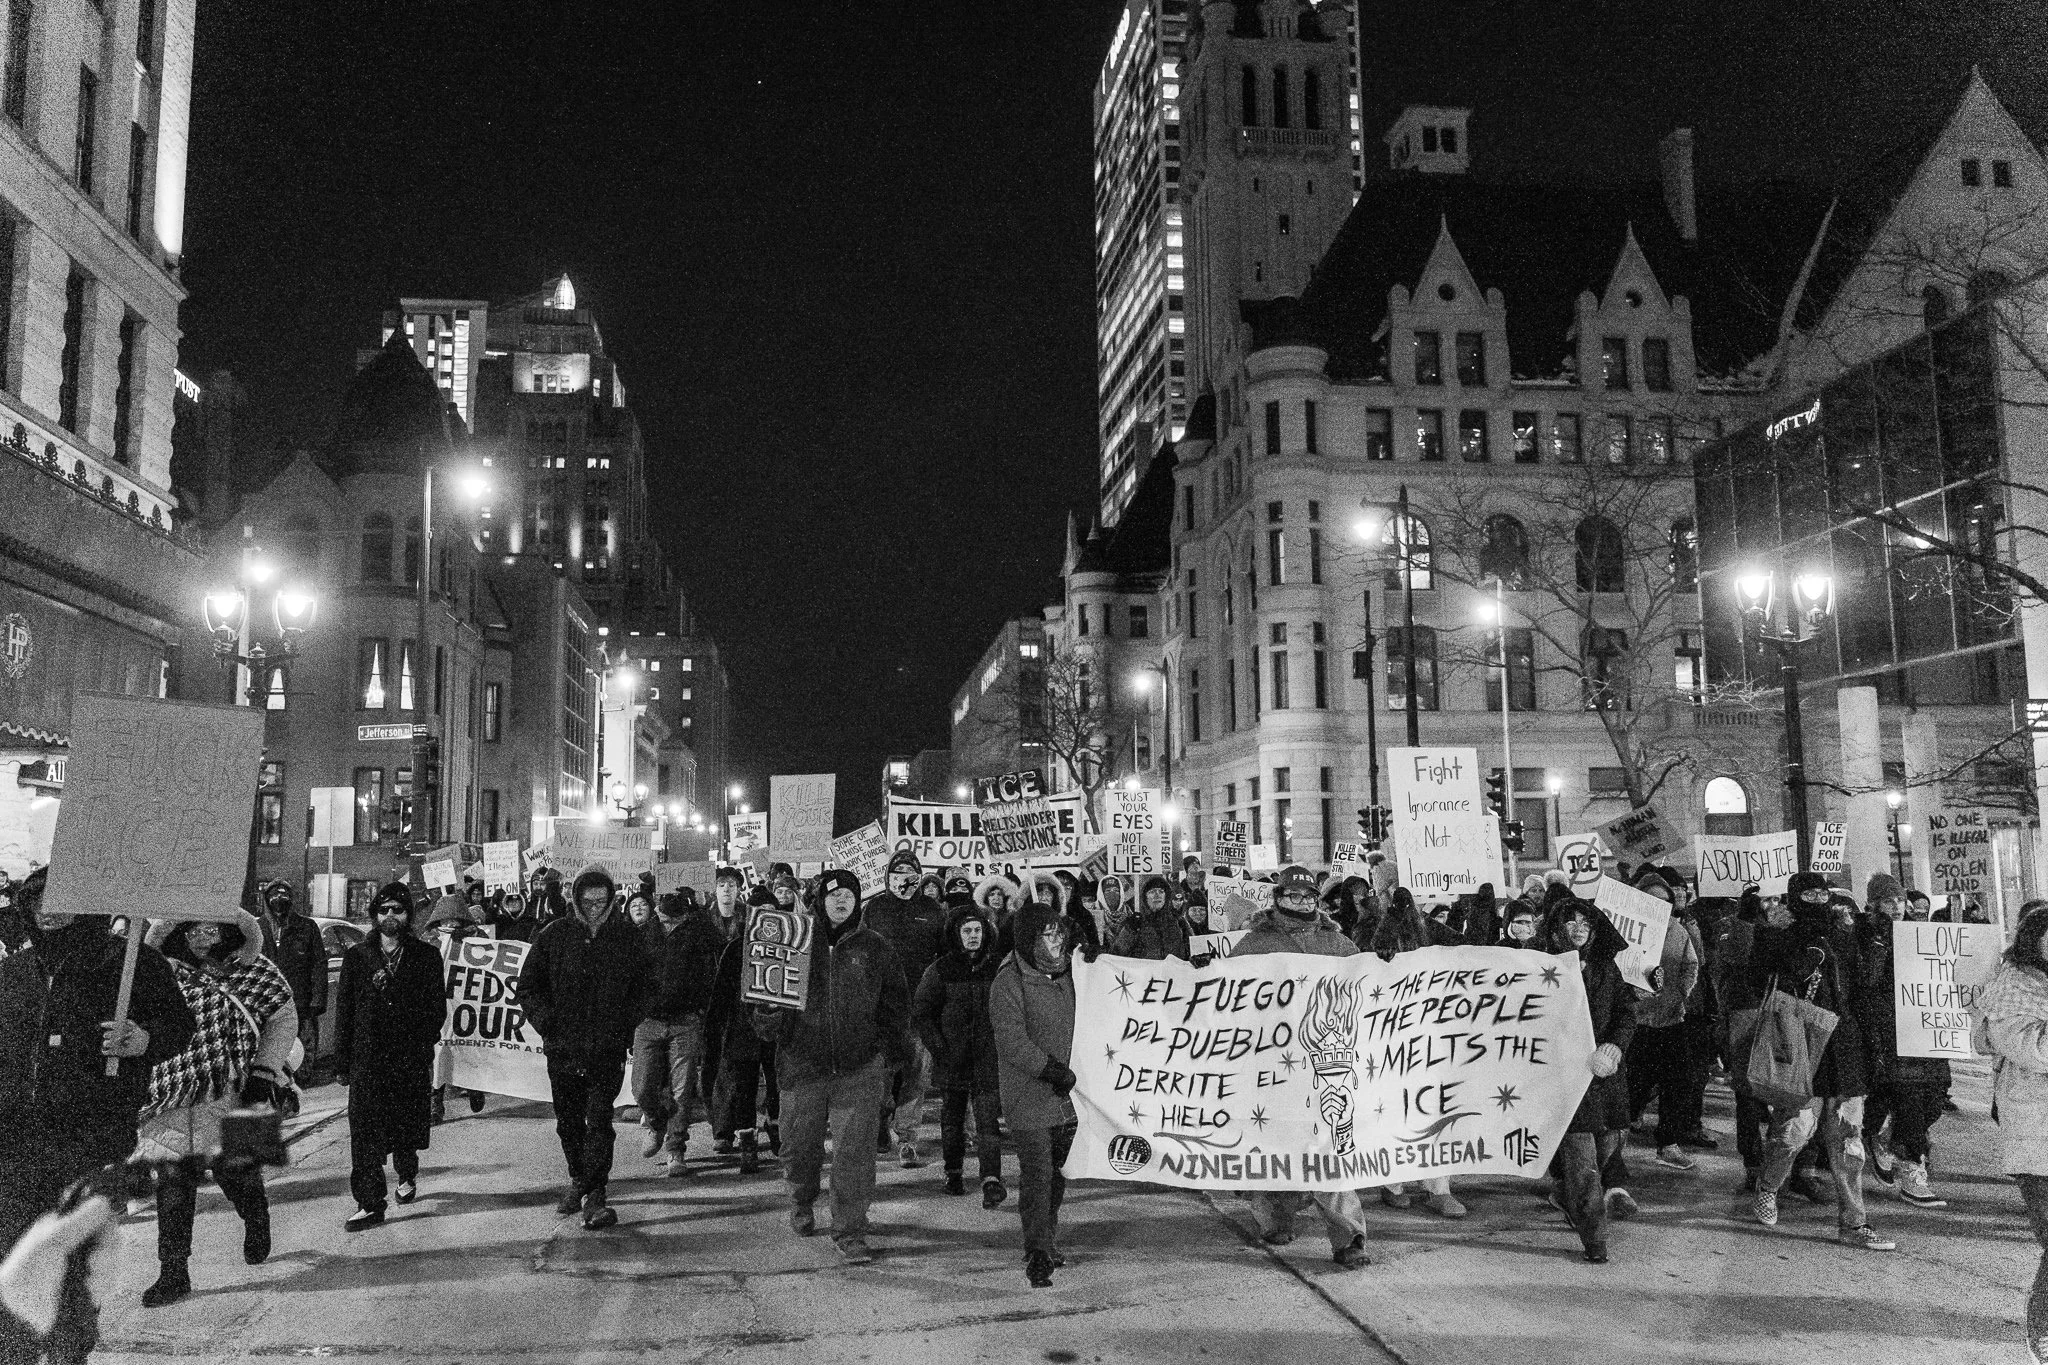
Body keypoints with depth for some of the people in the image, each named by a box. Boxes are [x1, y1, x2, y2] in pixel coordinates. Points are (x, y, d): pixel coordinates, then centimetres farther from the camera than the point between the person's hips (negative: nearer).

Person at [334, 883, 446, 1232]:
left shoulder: (425, 957, 5)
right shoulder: (356, 957, 7)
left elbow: (437, 1007, 4)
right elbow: (343, 1011, 7)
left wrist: (422, 1045, -10)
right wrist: (341, 1063, 4)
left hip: (412, 1061, 0)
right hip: (367, 1061, 0)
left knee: (406, 1129, 10)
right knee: (365, 1136, -6)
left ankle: (407, 1175, 38)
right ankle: (369, 1204, 1)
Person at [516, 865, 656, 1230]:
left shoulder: (626, 937, 2)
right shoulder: (554, 936, 1)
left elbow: (645, 985, 10)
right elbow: (528, 985, 7)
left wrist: (627, 1022, -2)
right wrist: (545, 1022, -5)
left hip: (608, 1049, -2)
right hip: (563, 1048, 2)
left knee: (599, 1120, -10)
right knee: (568, 1122, 13)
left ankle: (595, 1195, -8)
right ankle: (578, 1180, 33)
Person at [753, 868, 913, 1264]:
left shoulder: (876, 949, 5)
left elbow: (895, 1005, 12)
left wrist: (893, 1054, 7)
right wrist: (768, 1020, -11)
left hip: (860, 1069, -1)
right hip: (803, 1064, 1)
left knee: (854, 1154, -5)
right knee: (798, 1147, 13)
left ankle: (850, 1234, 6)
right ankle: (801, 1204, 42)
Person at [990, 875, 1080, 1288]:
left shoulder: (1069, 974, 10)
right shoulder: (1008, 980, -11)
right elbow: (1012, 1040, -18)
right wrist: (1052, 1069, -19)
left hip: (1067, 1097, 7)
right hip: (1028, 1096, -6)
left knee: (1057, 1176, 14)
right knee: (1036, 1176, -9)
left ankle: (1048, 1243, 28)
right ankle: (1038, 1254, -3)